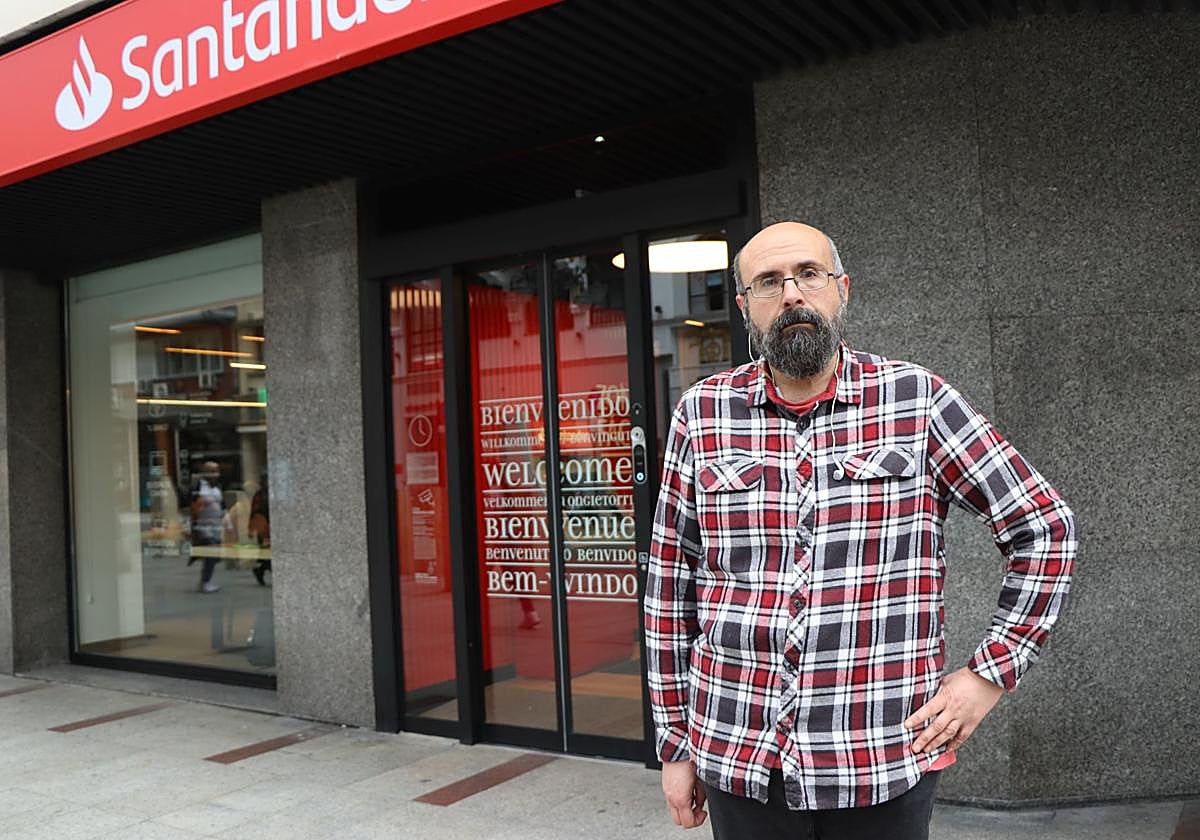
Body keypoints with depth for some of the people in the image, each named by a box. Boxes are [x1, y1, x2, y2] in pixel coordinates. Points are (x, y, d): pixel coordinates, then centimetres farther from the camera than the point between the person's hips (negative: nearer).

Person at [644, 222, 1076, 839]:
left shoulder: (916, 400, -3)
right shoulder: (702, 414, 0)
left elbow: (1045, 529, 4)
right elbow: (671, 583, 5)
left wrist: (991, 672, -2)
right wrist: (674, 741, 6)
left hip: (886, 765, -1)